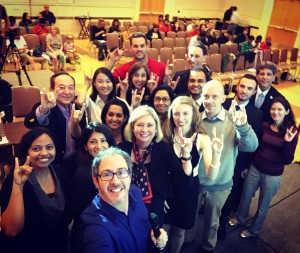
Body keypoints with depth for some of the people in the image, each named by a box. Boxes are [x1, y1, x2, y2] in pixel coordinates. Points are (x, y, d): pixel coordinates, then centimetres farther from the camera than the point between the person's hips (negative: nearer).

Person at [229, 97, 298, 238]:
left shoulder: (292, 131, -14)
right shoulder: (264, 126, -7)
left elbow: (287, 160, -14)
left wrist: (287, 142, -29)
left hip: (273, 175, -2)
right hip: (255, 168, 3)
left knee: (263, 205, 18)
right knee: (246, 196, 21)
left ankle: (254, 229, 44)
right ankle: (240, 217, 51)